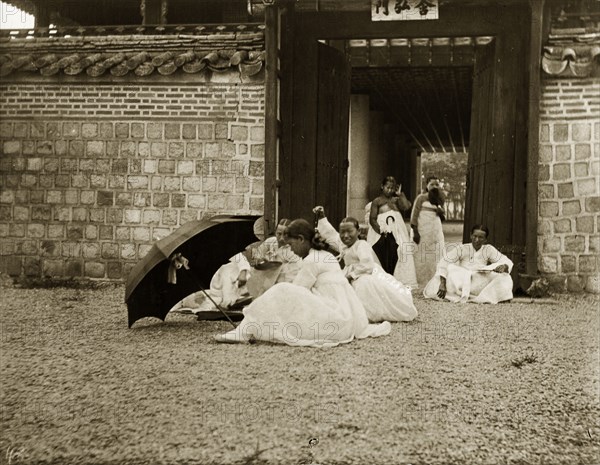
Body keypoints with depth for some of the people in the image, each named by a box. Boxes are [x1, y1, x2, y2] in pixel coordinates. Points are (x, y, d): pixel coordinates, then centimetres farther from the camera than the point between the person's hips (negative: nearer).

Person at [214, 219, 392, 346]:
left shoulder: (311, 261, -9)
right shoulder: (325, 256, 19)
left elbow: (294, 293, -5)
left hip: (335, 319, -10)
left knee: (282, 292, -13)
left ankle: (245, 332, -10)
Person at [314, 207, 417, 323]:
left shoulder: (361, 245, -13)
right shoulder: (342, 245, 13)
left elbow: (367, 265, -26)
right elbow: (330, 234, 27)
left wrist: (351, 275, -19)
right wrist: (322, 217, 24)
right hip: (355, 282, 9)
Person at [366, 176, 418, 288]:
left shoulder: (396, 200, 16)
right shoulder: (377, 201, 5)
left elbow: (406, 206, -4)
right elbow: (372, 219, -3)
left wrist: (400, 194, 4)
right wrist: (380, 231, -17)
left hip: (397, 233, 3)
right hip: (382, 235, -3)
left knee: (393, 259, -3)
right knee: (382, 261, -6)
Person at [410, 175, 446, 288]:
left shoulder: (439, 199, 15)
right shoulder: (421, 198, -2)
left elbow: (443, 217, 22)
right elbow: (414, 215, -7)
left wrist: (440, 212, -2)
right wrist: (415, 232, -16)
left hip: (436, 232, 5)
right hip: (423, 231, -5)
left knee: (436, 257, 1)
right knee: (422, 258, -5)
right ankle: (420, 282, -2)